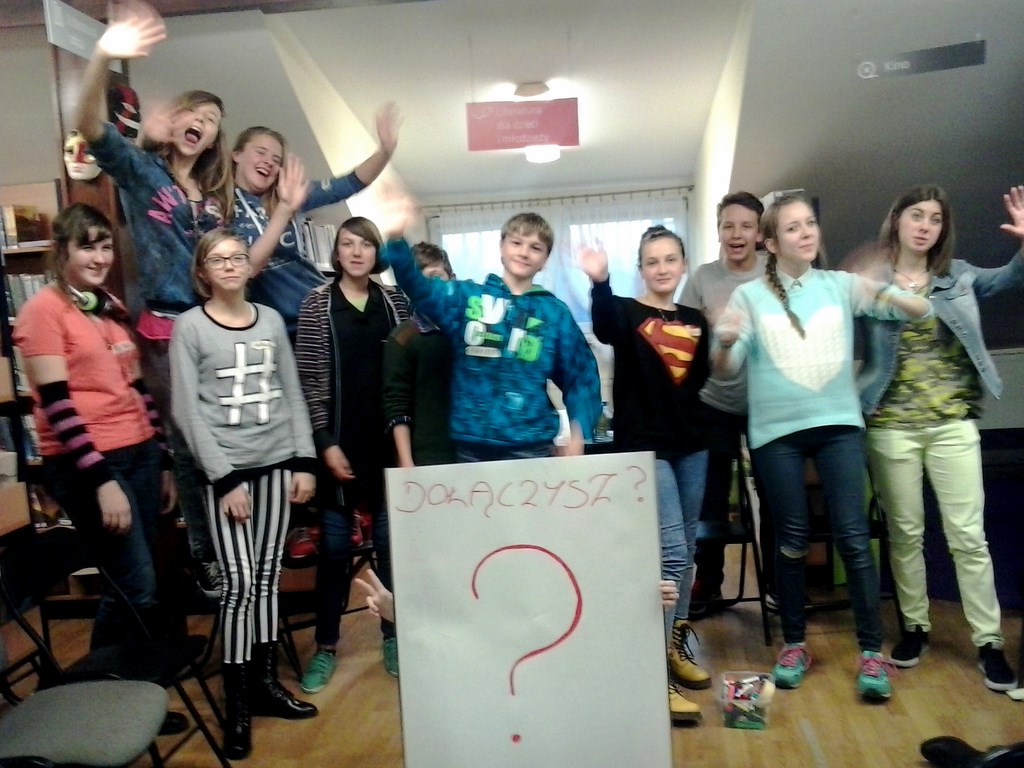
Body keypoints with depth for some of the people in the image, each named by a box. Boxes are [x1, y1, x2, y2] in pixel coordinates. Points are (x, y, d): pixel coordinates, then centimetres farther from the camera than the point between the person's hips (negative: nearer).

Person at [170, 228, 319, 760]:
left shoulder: (271, 320, 9)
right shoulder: (189, 327, -2)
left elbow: (292, 394, 10)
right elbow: (187, 410, -7)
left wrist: (304, 461, 3)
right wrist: (224, 478, -12)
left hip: (276, 463, 4)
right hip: (226, 468, -3)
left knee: (267, 577, 9)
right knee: (239, 582, -6)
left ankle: (266, 682, 23)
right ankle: (237, 702, 9)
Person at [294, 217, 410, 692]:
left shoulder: (395, 301, 6)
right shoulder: (317, 303, -1)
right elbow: (308, 379, -5)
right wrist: (325, 443, -10)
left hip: (389, 442, 2)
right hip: (340, 443, -2)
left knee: (391, 543, 9)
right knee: (334, 546, 7)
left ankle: (393, 636, 25)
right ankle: (326, 646, 21)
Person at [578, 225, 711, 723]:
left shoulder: (695, 322, 11)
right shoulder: (626, 312, -5)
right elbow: (604, 330, -31)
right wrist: (599, 283, -47)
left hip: (691, 444, 6)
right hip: (644, 446, -6)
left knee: (686, 551, 14)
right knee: (671, 553, -11)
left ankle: (677, 645, 31)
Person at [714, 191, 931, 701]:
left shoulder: (842, 285, 5)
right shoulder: (750, 296, 1)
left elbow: (921, 311, 2)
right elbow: (724, 369, -4)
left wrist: (883, 292, -19)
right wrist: (725, 342, -28)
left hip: (839, 424, 1)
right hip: (777, 430, -1)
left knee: (853, 536, -2)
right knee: (791, 539, 6)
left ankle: (870, 652, 9)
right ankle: (794, 644, 21)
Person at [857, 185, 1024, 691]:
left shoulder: (959, 276, 7)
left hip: (953, 423, 2)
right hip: (891, 426, -2)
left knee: (968, 535, 4)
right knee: (905, 533, 9)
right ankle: (915, 626, 26)